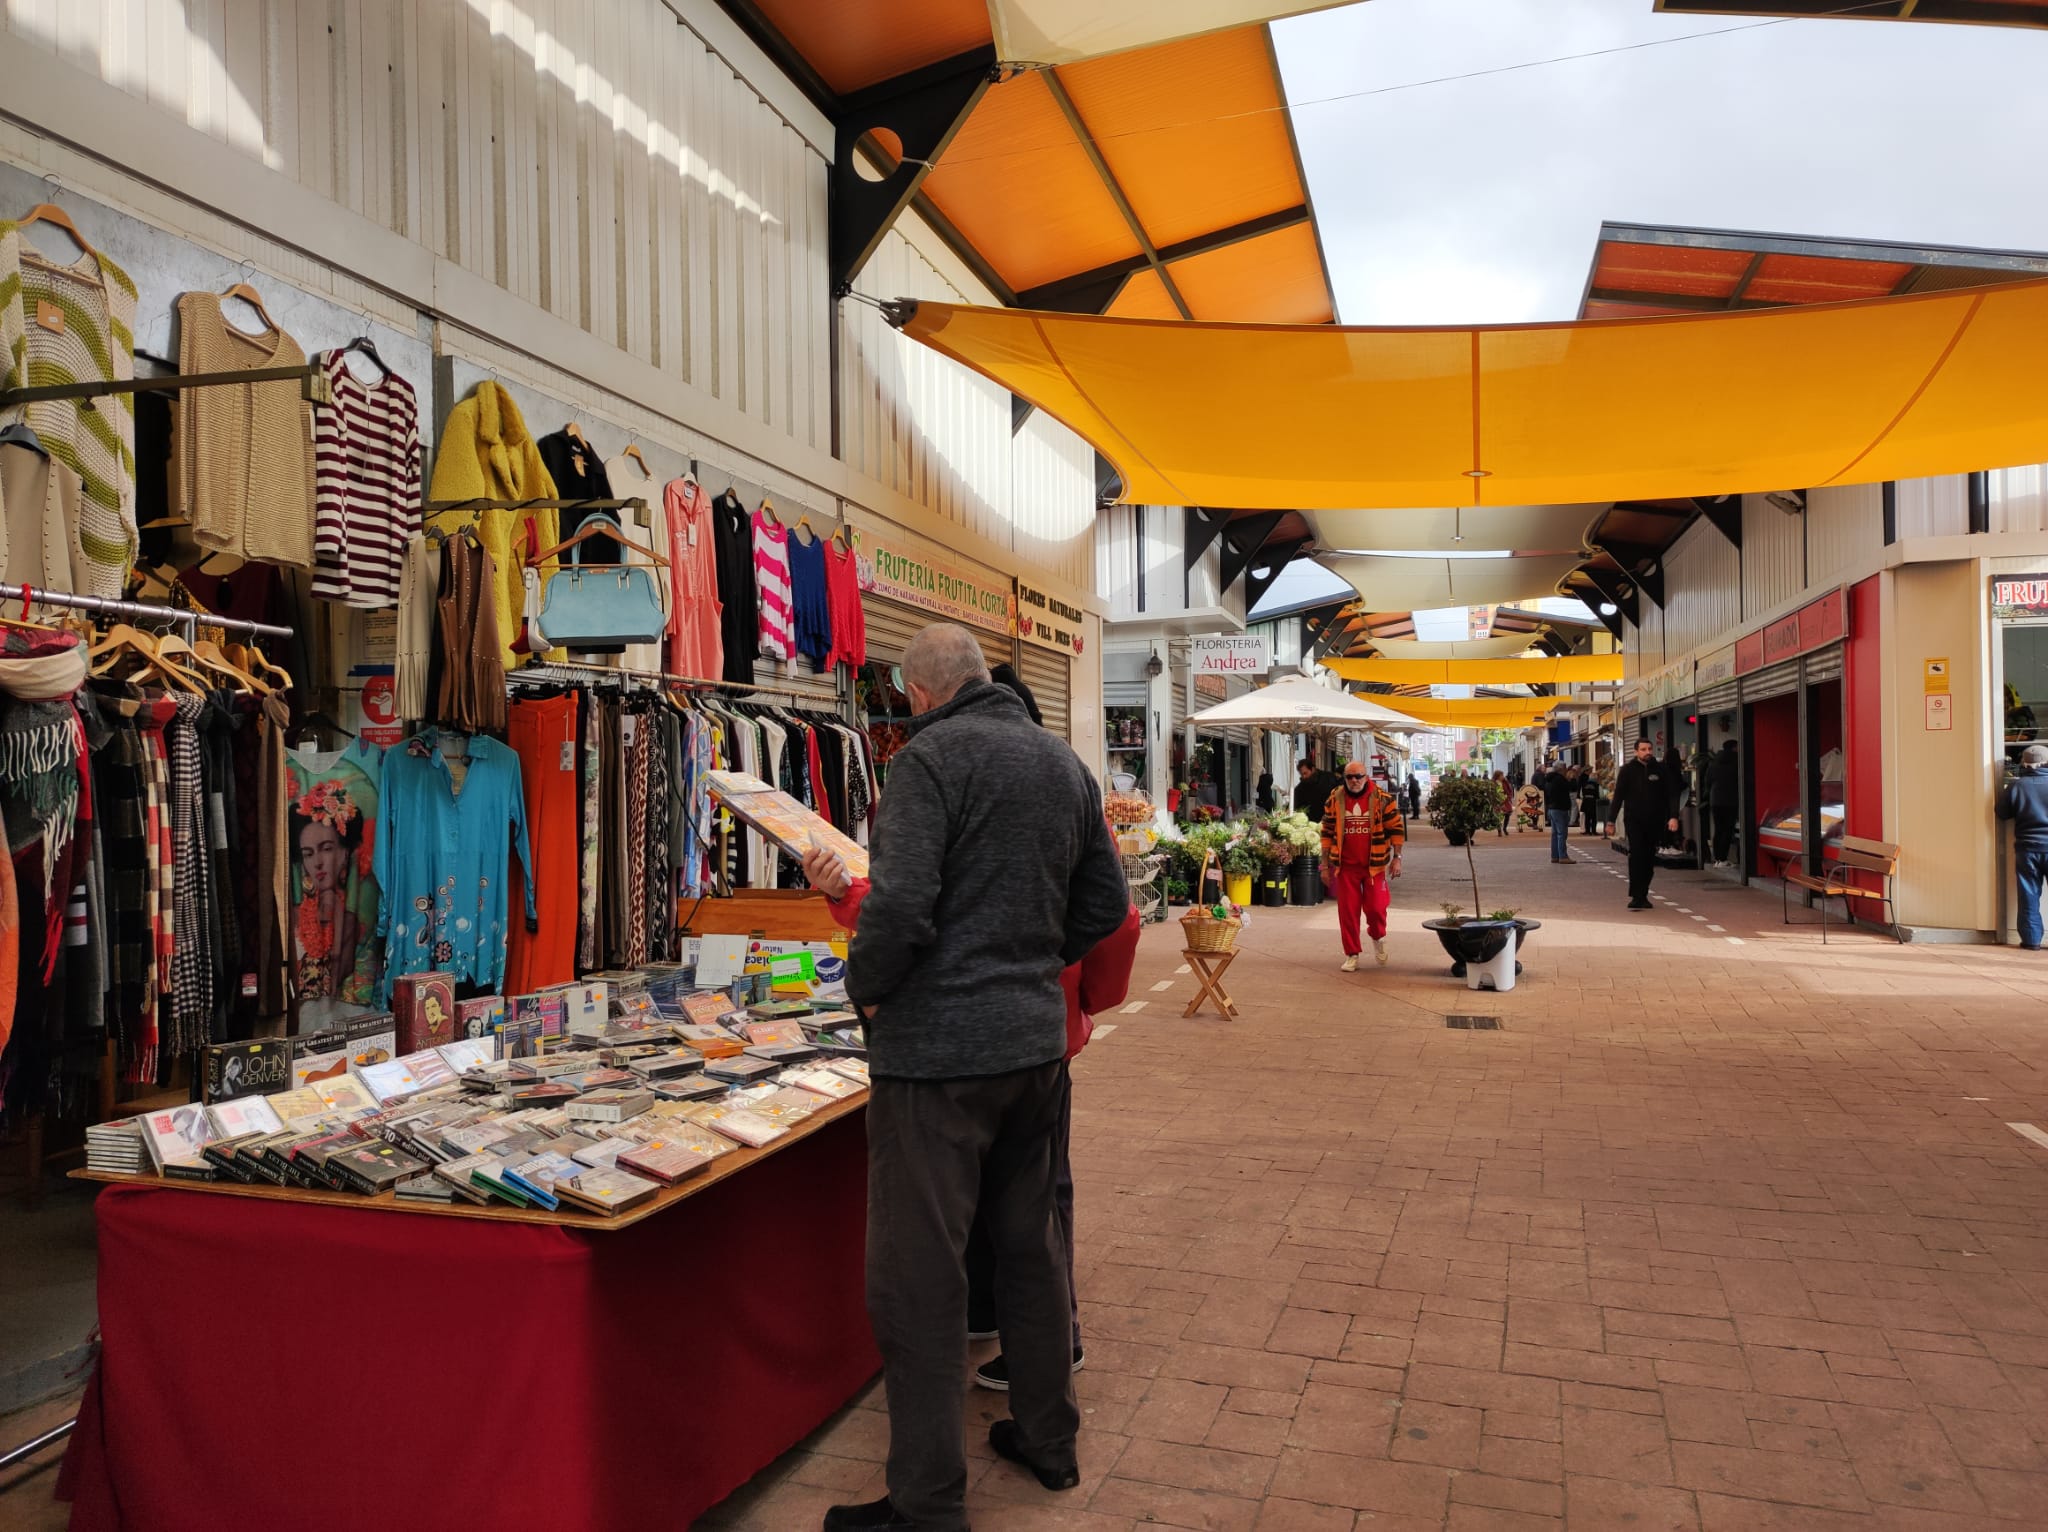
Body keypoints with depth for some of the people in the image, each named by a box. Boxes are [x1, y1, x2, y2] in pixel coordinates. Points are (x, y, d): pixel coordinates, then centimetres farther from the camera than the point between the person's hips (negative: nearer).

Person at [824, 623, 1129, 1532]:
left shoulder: (931, 757, -13)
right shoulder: (1064, 763, 11)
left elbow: (900, 905, -22)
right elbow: (1105, 903, 14)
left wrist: (866, 989, -6)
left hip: (938, 1048, -8)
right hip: (1037, 1038, 8)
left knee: (918, 1276, 2)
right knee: (1030, 1242, 21)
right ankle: (1048, 1440, 35)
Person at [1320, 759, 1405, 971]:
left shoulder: (1383, 799, -3)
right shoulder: (1335, 800, 2)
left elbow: (1397, 828, 1)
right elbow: (1327, 832, 9)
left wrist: (1397, 858, -5)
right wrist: (1325, 863, 7)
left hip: (1374, 865, -1)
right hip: (1346, 866, 2)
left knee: (1376, 908, -2)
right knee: (1348, 911, 2)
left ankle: (1378, 938, 31)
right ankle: (1352, 954, 14)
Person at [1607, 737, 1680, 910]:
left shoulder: (1662, 769, 4)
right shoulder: (1628, 770, 1)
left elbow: (1672, 794, 2)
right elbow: (1618, 796, 3)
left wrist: (1673, 816, -11)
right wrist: (1611, 821, 2)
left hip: (1655, 821, 2)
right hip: (1634, 820, -2)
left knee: (1649, 859, 6)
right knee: (1636, 855, -14)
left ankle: (1643, 895, 14)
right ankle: (1636, 896, -16)